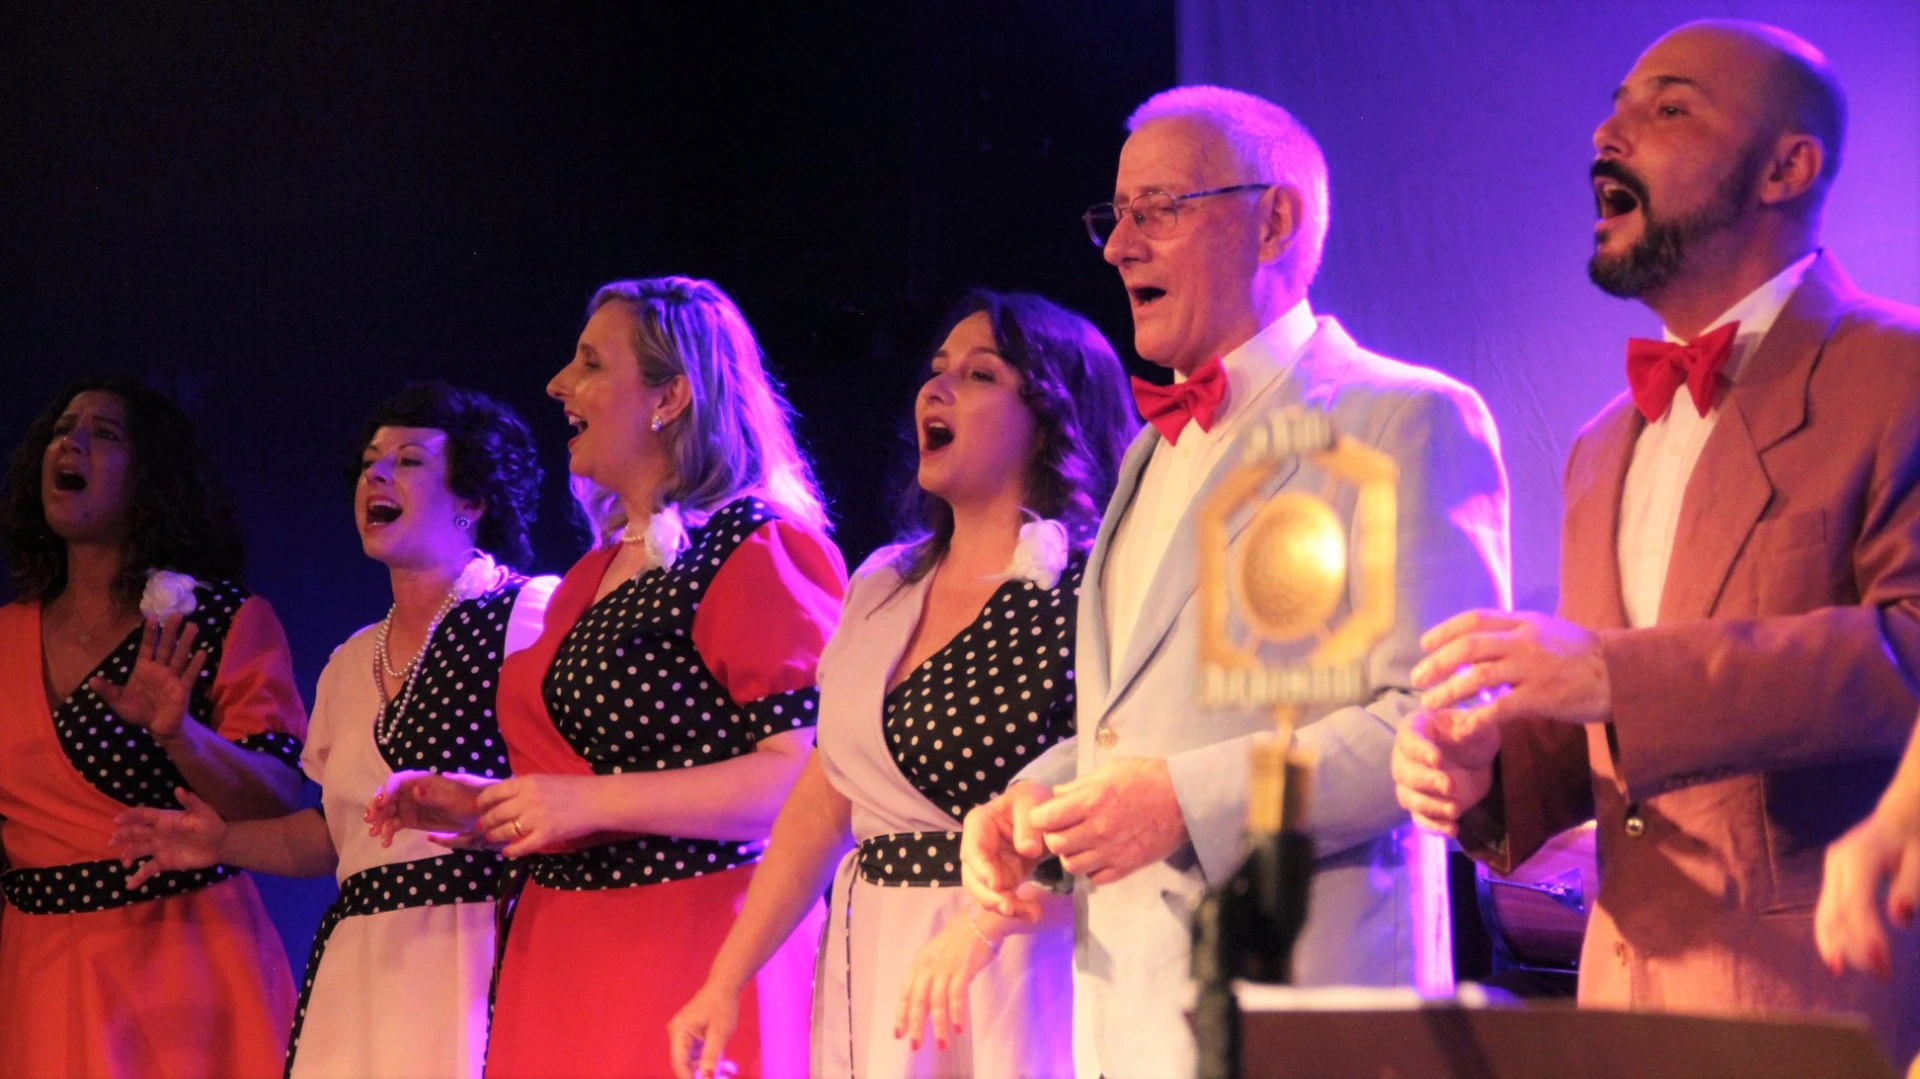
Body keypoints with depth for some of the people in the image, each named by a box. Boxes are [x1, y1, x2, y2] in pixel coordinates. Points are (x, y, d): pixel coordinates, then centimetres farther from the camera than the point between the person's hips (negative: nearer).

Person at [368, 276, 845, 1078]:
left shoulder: (753, 553, -9)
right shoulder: (592, 576, 19)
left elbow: (805, 776, -19)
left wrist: (590, 803, -20)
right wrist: (481, 807, 11)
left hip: (685, 950, -8)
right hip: (559, 957, 8)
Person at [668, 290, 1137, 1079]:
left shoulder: (1083, 591, -10)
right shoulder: (882, 587, 11)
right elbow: (823, 798, 14)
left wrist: (980, 926, -30)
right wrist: (726, 980, 11)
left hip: (1004, 971, -6)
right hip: (865, 968, 6)